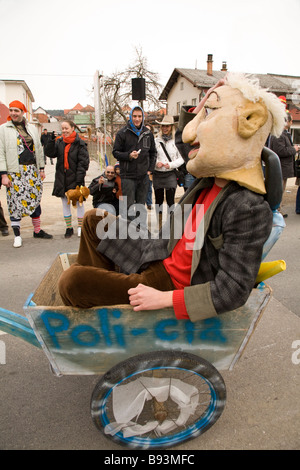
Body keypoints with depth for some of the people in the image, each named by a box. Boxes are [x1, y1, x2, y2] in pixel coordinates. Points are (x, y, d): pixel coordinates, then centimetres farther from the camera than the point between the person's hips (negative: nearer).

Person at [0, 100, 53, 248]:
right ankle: (17, 235, 6)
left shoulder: (32, 128, 13)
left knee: (35, 199, 9)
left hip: (32, 170, 4)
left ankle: (37, 230, 22)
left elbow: (39, 149, 15)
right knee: (15, 201, -3)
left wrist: (41, 168, 10)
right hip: (14, 171, -4)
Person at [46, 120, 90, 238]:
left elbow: (83, 162, -9)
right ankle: (69, 228, 22)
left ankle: (80, 227, 19)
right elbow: (50, 153, -1)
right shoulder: (59, 142, 7)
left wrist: (79, 178, -15)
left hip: (74, 178, -4)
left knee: (79, 203, 5)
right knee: (65, 204, 10)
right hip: (62, 178, 5)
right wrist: (52, 140, -12)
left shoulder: (80, 143, -6)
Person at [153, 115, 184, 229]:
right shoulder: (156, 141, 7)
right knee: (159, 199, 8)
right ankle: (159, 223, 20)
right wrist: (156, 163, -10)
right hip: (157, 174, 2)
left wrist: (171, 164, -13)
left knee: (170, 199, -4)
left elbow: (181, 159, 0)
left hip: (170, 174, -2)